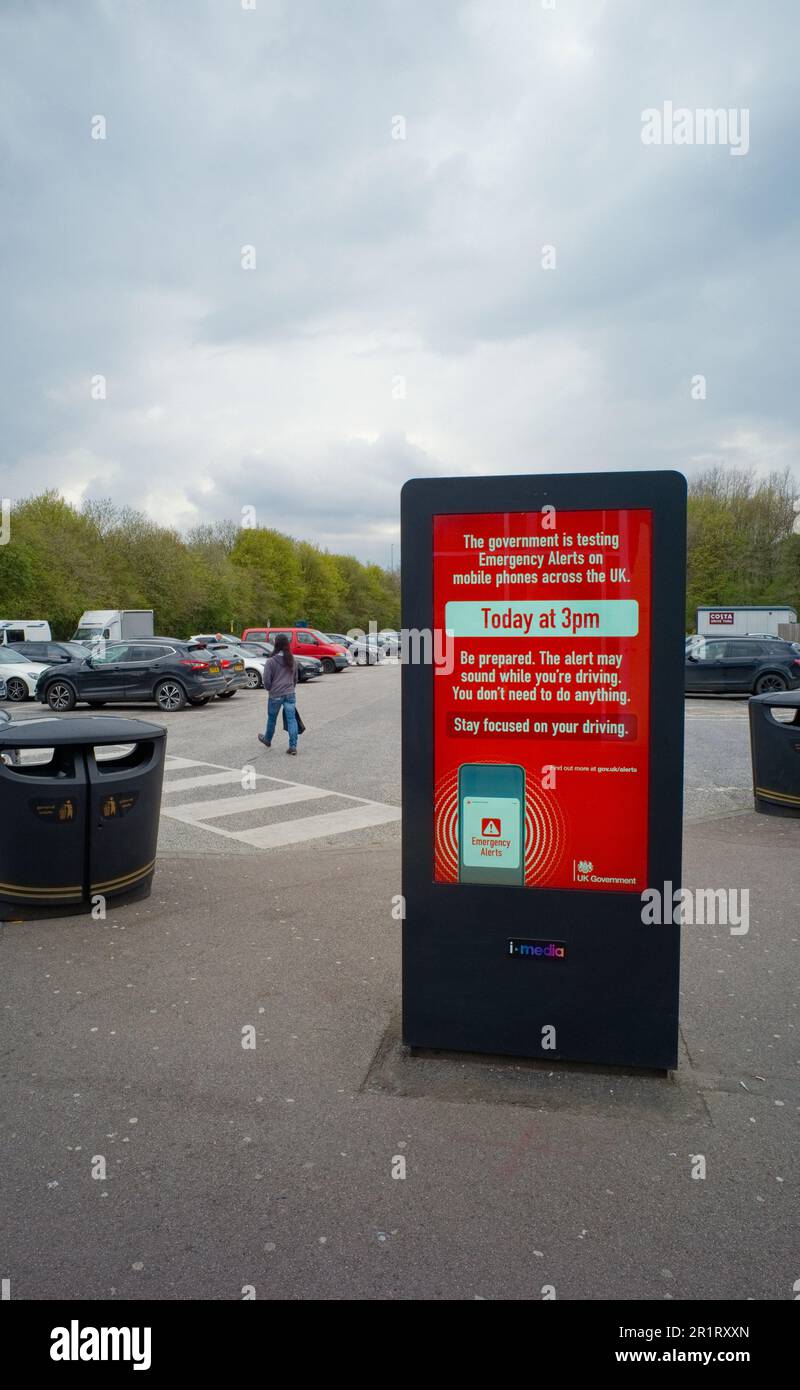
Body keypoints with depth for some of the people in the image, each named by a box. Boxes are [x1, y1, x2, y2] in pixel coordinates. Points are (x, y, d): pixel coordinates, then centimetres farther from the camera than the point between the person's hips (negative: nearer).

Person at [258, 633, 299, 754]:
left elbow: (267, 680, -9)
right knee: (291, 719, 0)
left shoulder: (271, 661, -12)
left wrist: (269, 689, 10)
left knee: (272, 719, 17)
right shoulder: (293, 660, 3)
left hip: (275, 695, -3)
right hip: (290, 694, 3)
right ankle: (293, 746, -6)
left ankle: (267, 740, 39)